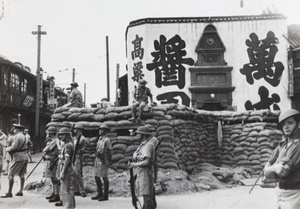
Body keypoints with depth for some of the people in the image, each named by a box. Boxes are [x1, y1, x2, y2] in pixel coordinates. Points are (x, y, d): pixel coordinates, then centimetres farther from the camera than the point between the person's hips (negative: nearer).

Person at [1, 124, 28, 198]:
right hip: (25, 157, 9)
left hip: (18, 158, -9)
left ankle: (9, 192, -7)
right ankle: (20, 191, 15)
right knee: (21, 175, 12)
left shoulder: (17, 136, -12)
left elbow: (14, 147, -19)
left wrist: (7, 149, 0)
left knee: (10, 175, -5)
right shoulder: (24, 137, 15)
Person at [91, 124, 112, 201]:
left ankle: (105, 195, 5)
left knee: (104, 178, -2)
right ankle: (100, 193, 24)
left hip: (103, 161, -9)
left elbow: (110, 151, -12)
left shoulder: (107, 140, -11)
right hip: (97, 160, 9)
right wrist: (96, 159, 18)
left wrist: (109, 161, -13)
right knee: (96, 177, 12)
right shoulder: (99, 139, 15)